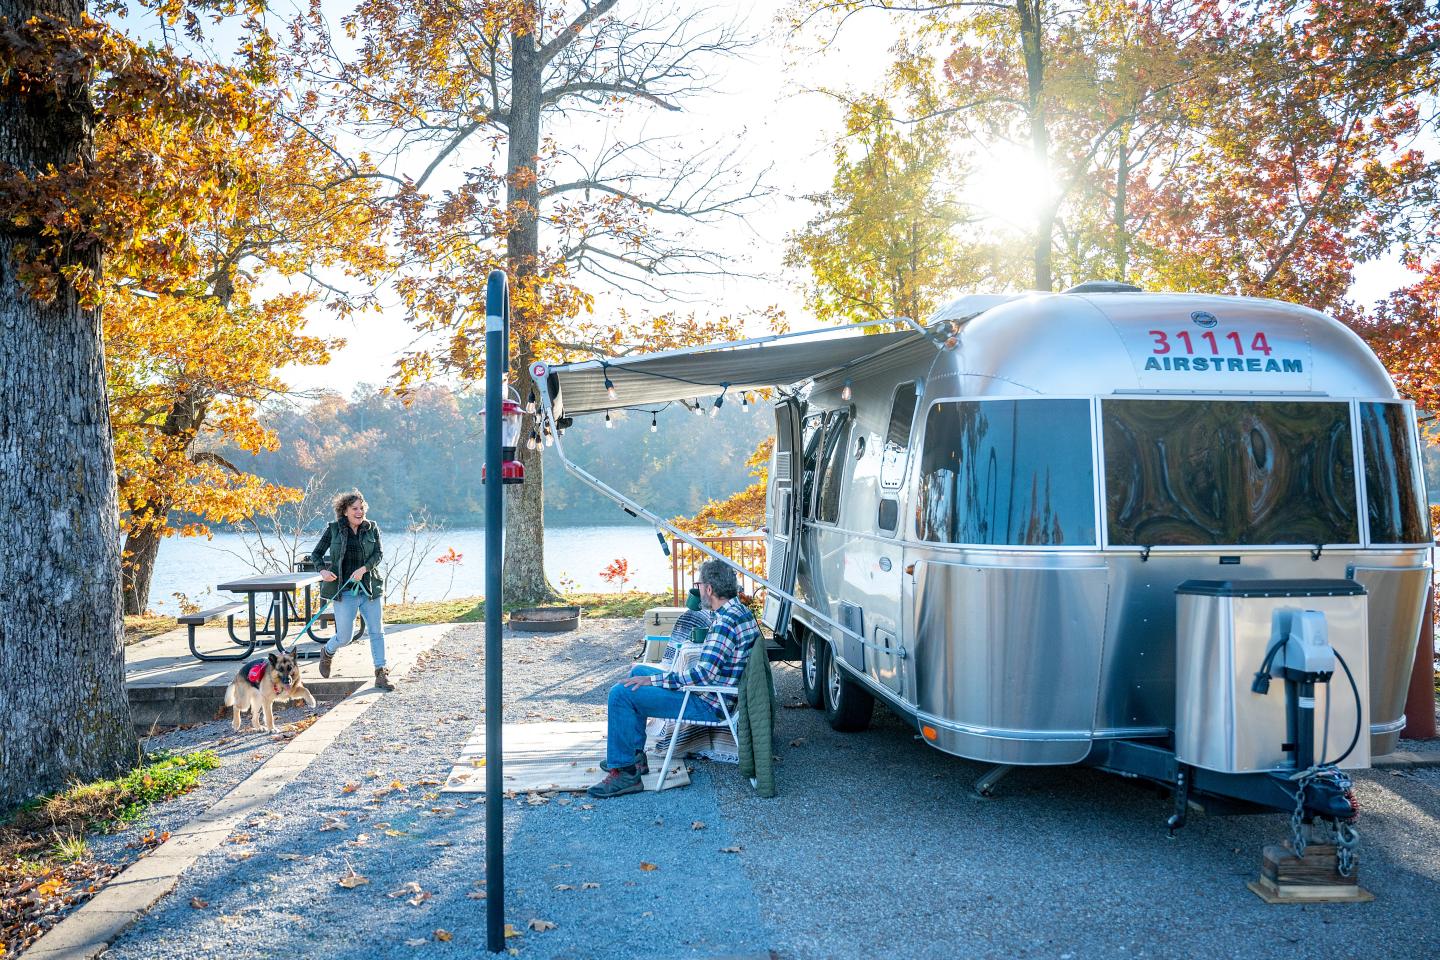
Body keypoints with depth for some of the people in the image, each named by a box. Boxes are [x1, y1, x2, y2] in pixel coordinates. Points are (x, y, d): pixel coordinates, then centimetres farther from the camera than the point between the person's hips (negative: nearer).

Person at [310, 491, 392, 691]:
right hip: (344, 591, -2)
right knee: (344, 637, 1)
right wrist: (322, 570, -15)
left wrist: (363, 569, -21)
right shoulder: (333, 529, 1)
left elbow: (378, 554, -3)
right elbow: (316, 554, 6)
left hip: (370, 588, 2)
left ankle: (381, 674, 7)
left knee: (377, 631, -1)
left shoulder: (372, 528, 5)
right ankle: (327, 652, 35)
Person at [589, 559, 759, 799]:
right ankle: (635, 754, 23)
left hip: (709, 704, -11)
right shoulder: (741, 610, 7)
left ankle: (625, 772, -9)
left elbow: (703, 673, -30)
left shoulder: (725, 622, -25)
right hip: (719, 693, 11)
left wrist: (654, 680, -24)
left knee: (622, 693, -15)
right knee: (639, 672, 23)